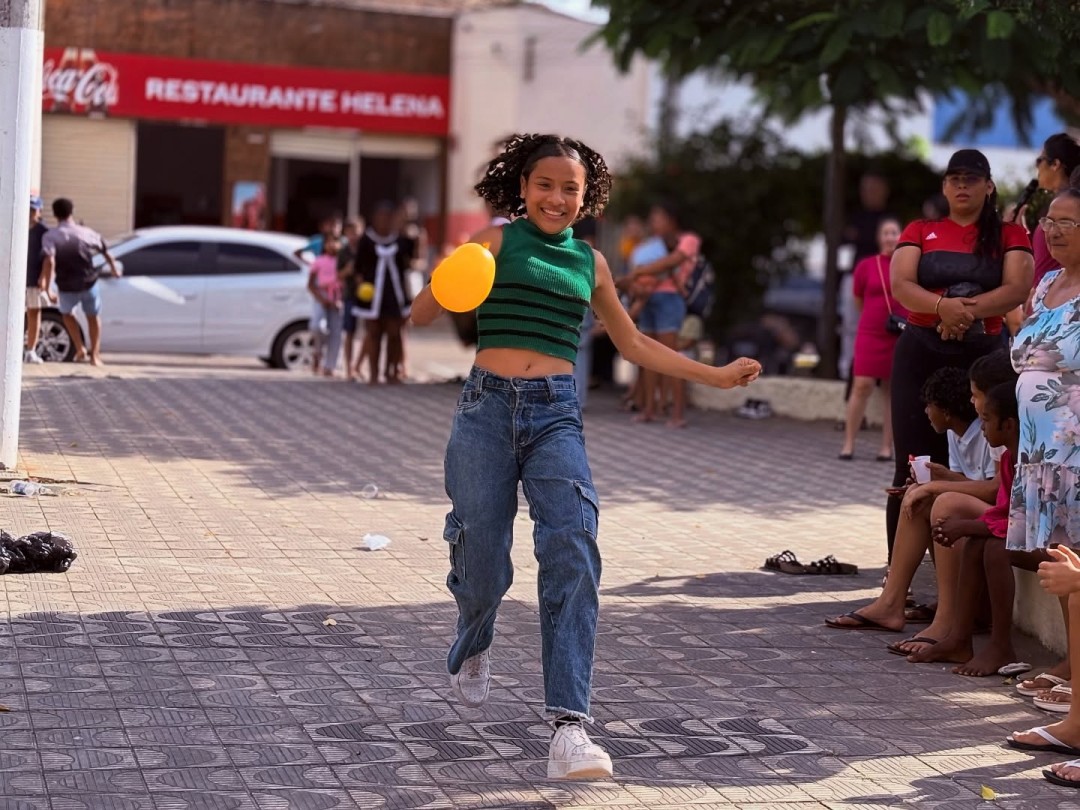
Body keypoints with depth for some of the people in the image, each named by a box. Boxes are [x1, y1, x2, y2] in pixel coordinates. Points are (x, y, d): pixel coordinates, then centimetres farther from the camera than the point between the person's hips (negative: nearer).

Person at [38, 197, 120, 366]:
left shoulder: (50, 236, -5)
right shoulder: (86, 233, 4)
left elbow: (49, 261, -23)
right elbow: (106, 252, 19)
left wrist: (46, 283, -22)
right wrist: (113, 267, 36)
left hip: (67, 288, -1)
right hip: (90, 284, 1)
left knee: (67, 314, 29)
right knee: (93, 317, 25)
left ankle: (80, 350, 18)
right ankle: (94, 354, 23)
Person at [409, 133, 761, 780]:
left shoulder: (589, 262, 15)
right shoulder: (497, 242, 4)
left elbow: (635, 345, 26)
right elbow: (421, 315, -4)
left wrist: (716, 376, 22)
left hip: (557, 414, 2)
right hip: (489, 406, -2)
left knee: (573, 551, -18)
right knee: (482, 561, 2)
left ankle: (570, 723, -22)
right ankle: (473, 649, 41)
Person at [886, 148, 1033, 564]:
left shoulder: (1009, 235, 7)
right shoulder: (919, 231, 11)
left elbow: (1017, 289, -8)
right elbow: (901, 285, -5)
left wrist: (968, 310, -22)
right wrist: (943, 306, -24)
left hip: (983, 355, -1)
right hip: (921, 352, 1)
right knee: (913, 466, -2)